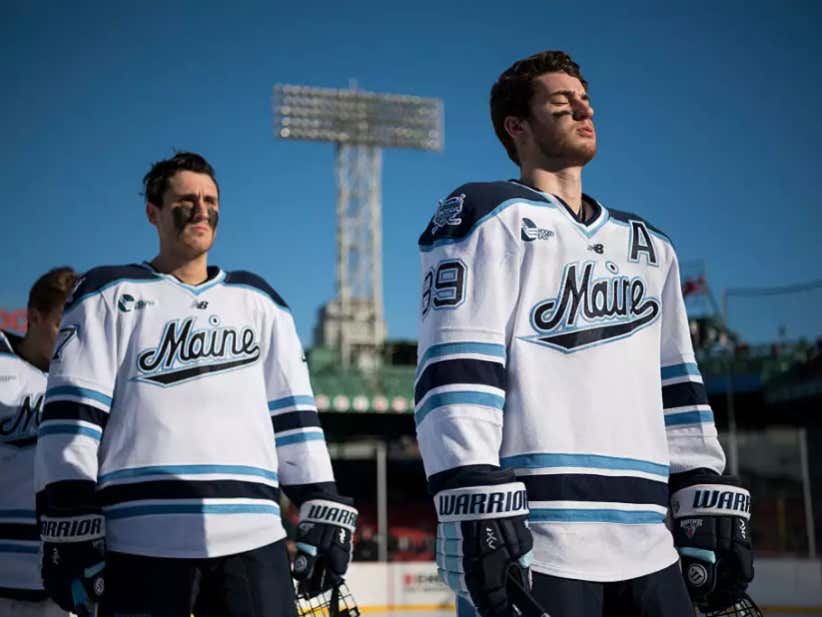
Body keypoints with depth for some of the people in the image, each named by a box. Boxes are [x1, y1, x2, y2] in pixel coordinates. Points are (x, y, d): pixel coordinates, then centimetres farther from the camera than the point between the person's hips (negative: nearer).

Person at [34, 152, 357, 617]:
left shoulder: (259, 301, 18)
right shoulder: (111, 295, 8)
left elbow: (293, 414, 15)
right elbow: (71, 415, 0)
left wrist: (324, 514, 7)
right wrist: (69, 532, -8)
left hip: (252, 538, 3)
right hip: (140, 544, -2)